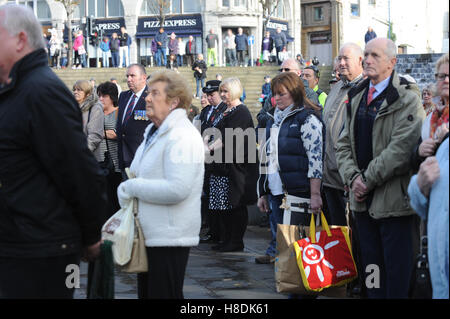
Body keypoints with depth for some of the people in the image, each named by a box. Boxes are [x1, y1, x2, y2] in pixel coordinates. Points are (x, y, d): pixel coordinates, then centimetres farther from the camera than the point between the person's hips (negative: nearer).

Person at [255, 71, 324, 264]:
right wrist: (262, 194, 20)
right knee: (277, 238, 8)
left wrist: (315, 195, -18)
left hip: (297, 192, -7)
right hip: (275, 191, 7)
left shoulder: (308, 120, -6)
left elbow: (316, 159, -12)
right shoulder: (274, 120, 18)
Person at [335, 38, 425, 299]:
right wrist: (353, 177, -5)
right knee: (370, 264, 13)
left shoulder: (407, 99, -8)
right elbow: (344, 143, 11)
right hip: (363, 199, 6)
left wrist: (368, 179, -15)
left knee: (396, 271, -1)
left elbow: (402, 148, -17)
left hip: (393, 199, -6)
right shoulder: (357, 97, 13)